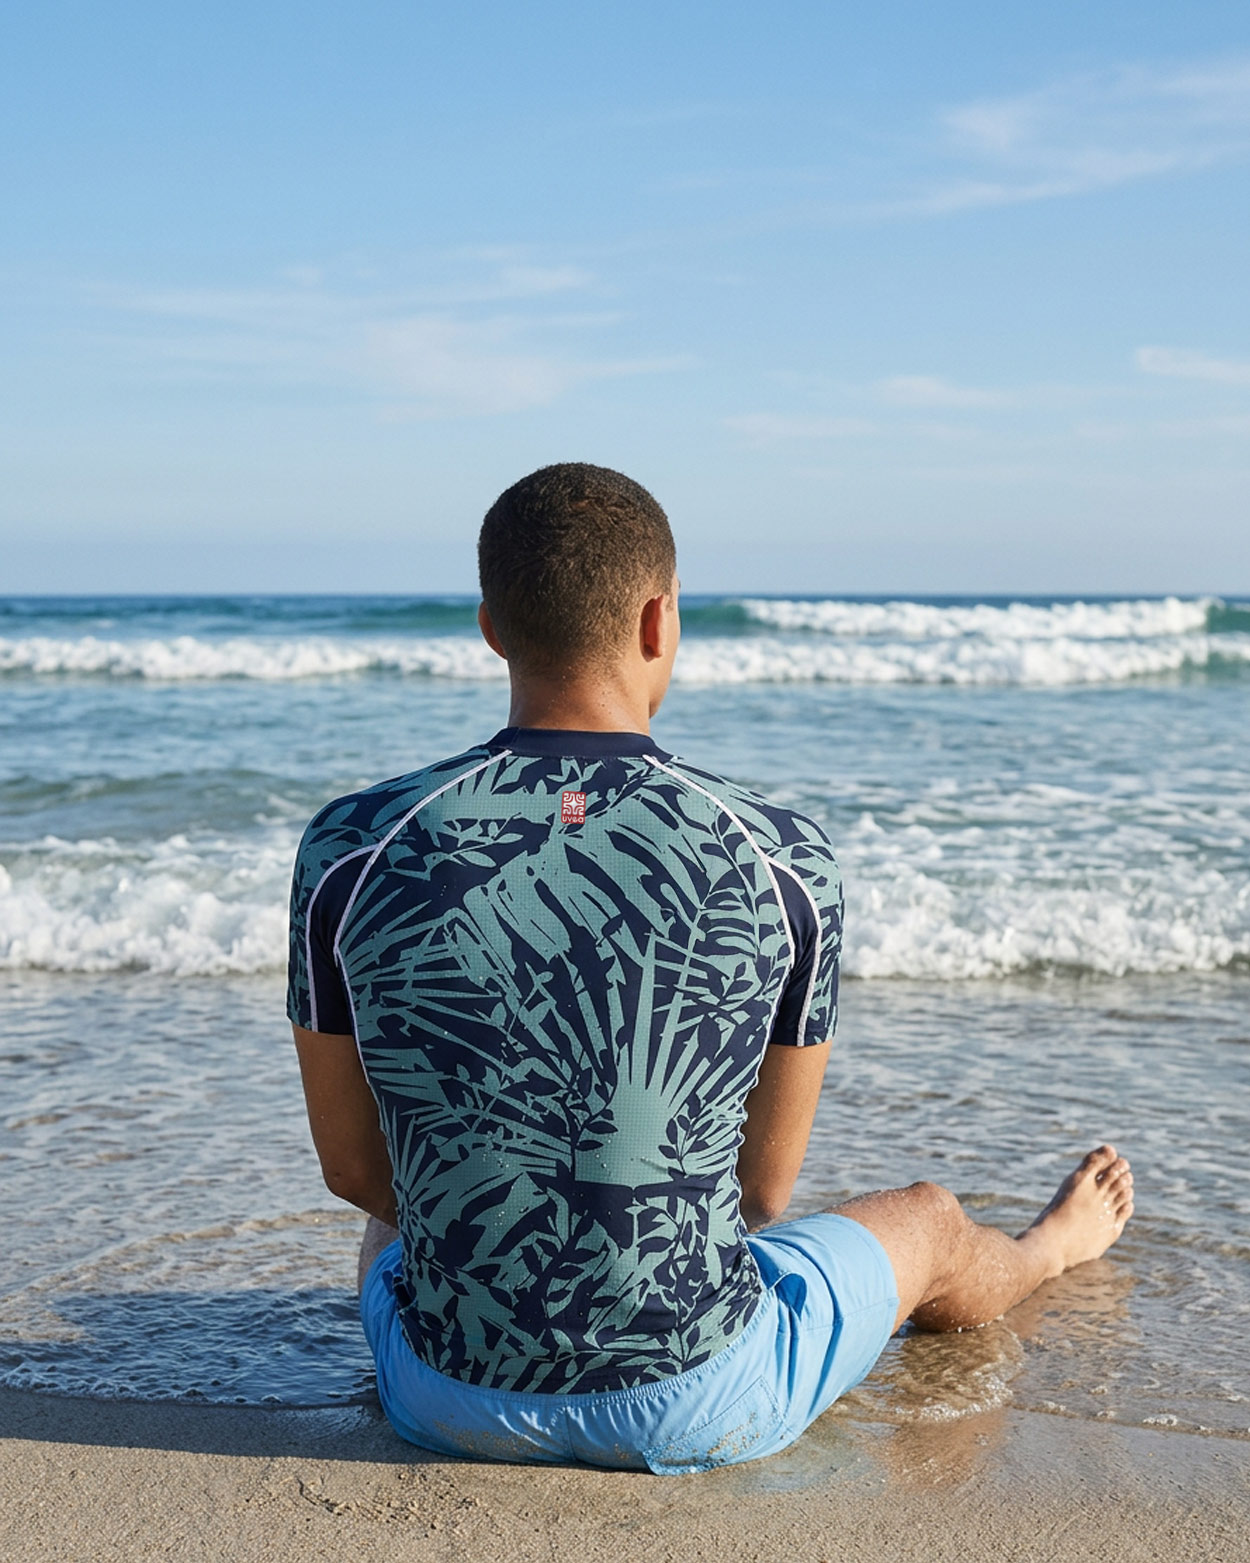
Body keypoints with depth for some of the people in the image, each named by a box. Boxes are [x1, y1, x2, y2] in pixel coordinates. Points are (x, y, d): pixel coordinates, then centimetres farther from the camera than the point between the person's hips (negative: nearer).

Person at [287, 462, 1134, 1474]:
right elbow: (766, 1186, 0)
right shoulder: (782, 862, -14)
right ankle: (1051, 1249, 67)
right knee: (927, 1223, 31)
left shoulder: (353, 850, -12)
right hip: (700, 1406, -1)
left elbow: (352, 1168, 1)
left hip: (453, 1404, 2)